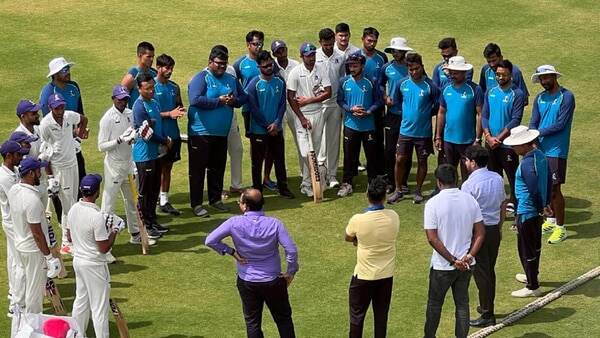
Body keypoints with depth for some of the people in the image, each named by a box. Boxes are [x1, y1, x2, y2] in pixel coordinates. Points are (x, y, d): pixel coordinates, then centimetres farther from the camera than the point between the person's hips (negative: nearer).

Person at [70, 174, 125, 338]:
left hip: (78, 261, 8)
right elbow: (104, 248, -22)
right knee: (99, 306, 3)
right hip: (94, 265, -8)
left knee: (80, 301, 20)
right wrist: (114, 231, -6)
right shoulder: (97, 216, -26)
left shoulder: (73, 209, -3)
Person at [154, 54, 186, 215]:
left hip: (173, 133, 6)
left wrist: (180, 112, -6)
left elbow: (180, 106, 18)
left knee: (167, 167, 12)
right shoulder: (152, 86, -10)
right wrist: (169, 114, -19)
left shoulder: (174, 87, 9)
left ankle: (164, 201, 19)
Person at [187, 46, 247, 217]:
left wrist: (234, 100, -7)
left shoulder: (231, 79, 10)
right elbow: (196, 100, -24)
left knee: (218, 168, 14)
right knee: (198, 169, -2)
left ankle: (215, 199, 26)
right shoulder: (200, 78, -11)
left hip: (222, 133, 6)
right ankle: (196, 204, 3)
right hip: (200, 132, -6)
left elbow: (244, 97, 16)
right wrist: (219, 101, -20)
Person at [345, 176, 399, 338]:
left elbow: (348, 238, -1)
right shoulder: (393, 217, -12)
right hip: (386, 275, 3)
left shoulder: (358, 220, -22)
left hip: (364, 276, -3)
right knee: (381, 315, 16)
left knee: (357, 315, 13)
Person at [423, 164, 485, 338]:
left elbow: (432, 239, -18)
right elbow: (480, 233, -3)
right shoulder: (470, 200, -3)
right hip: (466, 265, 3)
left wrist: (453, 260, -15)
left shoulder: (433, 203, -15)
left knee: (434, 304, 14)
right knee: (462, 303, 13)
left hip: (442, 265, -3)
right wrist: (469, 256, -9)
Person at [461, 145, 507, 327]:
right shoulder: (498, 179, 3)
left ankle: (487, 315, 7)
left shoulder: (470, 184, -19)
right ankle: (487, 307, 32)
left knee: (481, 273, 1)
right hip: (494, 230, 7)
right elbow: (503, 205, 11)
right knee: (490, 270, 19)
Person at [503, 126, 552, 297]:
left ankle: (532, 287, 13)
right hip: (537, 210, 10)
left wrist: (540, 209, -12)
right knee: (535, 245, 25)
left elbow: (534, 191, -27)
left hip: (527, 212, -10)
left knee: (526, 250, 3)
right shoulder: (540, 155, 1)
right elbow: (549, 179, 11)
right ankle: (532, 275, 43)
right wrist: (546, 203, 18)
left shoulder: (527, 164, -28)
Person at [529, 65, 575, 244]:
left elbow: (560, 125, -16)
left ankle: (560, 228, 1)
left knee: (554, 188, -6)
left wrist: (539, 133, -11)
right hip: (540, 149, 6)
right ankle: (552, 220, 29)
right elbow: (533, 123, 5)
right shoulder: (540, 98, 9)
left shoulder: (566, 97, -10)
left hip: (556, 150, -6)